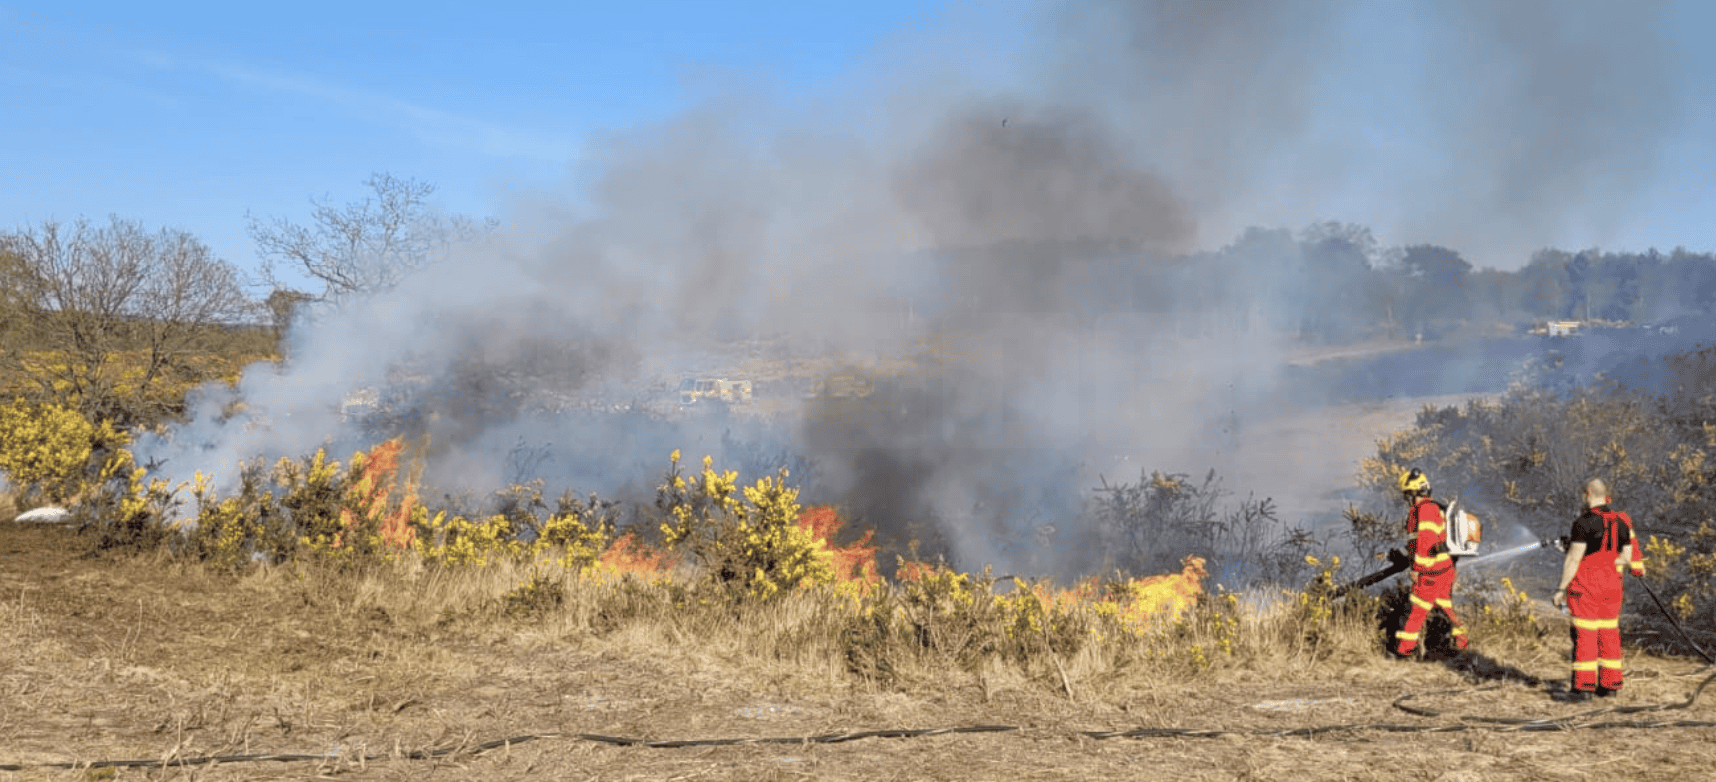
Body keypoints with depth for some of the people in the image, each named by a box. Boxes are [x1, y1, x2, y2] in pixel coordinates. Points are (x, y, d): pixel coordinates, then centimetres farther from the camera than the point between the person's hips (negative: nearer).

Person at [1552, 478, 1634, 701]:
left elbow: (1573, 558, -16)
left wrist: (1561, 588, -11)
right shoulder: (1621, 522, 7)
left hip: (1586, 584, -7)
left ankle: (1583, 686, -3)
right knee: (1609, 633, 12)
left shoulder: (1584, 522, -15)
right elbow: (1626, 556, 11)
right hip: (1612, 583, 7)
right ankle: (1609, 684, 16)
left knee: (1584, 634, -3)